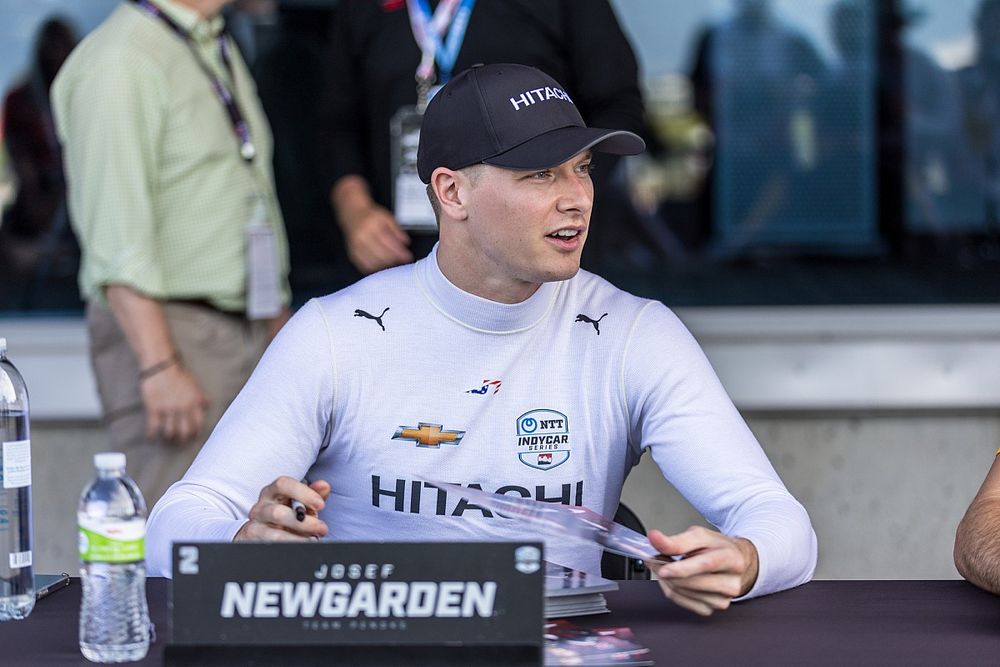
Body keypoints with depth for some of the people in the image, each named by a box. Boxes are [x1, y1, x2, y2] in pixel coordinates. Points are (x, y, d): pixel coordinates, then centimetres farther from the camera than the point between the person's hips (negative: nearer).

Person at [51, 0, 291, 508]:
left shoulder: (221, 53, 18)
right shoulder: (121, 62, -12)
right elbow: (115, 233, -19)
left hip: (249, 331, 9)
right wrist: (159, 365, -23)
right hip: (171, 330, -9)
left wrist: (281, 332, 21)